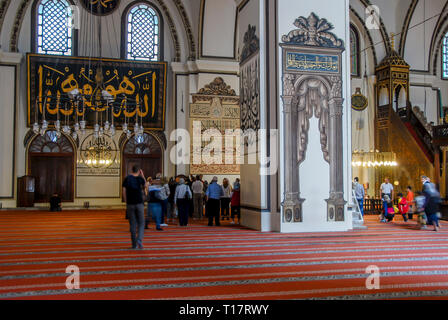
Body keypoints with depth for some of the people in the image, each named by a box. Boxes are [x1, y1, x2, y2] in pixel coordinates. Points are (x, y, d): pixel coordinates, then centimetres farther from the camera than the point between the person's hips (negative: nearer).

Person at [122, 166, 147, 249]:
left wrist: (126, 202, 6)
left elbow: (124, 192, -2)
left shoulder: (127, 179, 2)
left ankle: (134, 244, 9)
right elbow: (145, 185, 22)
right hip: (139, 203, -1)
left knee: (133, 224, 7)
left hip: (130, 204, 1)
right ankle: (139, 240, -13)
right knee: (141, 223, 7)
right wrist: (142, 176, 25)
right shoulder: (140, 179, 0)